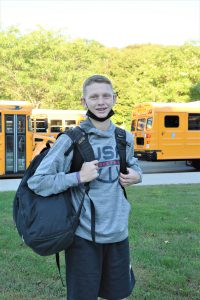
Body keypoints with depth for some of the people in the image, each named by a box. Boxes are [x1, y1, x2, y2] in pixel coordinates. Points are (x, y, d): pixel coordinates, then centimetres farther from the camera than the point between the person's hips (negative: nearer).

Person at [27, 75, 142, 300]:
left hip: (118, 234, 5)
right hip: (84, 237, -5)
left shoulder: (125, 138, 4)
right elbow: (36, 182, -14)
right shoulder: (71, 140, -12)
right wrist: (80, 177, -21)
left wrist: (136, 175, 2)